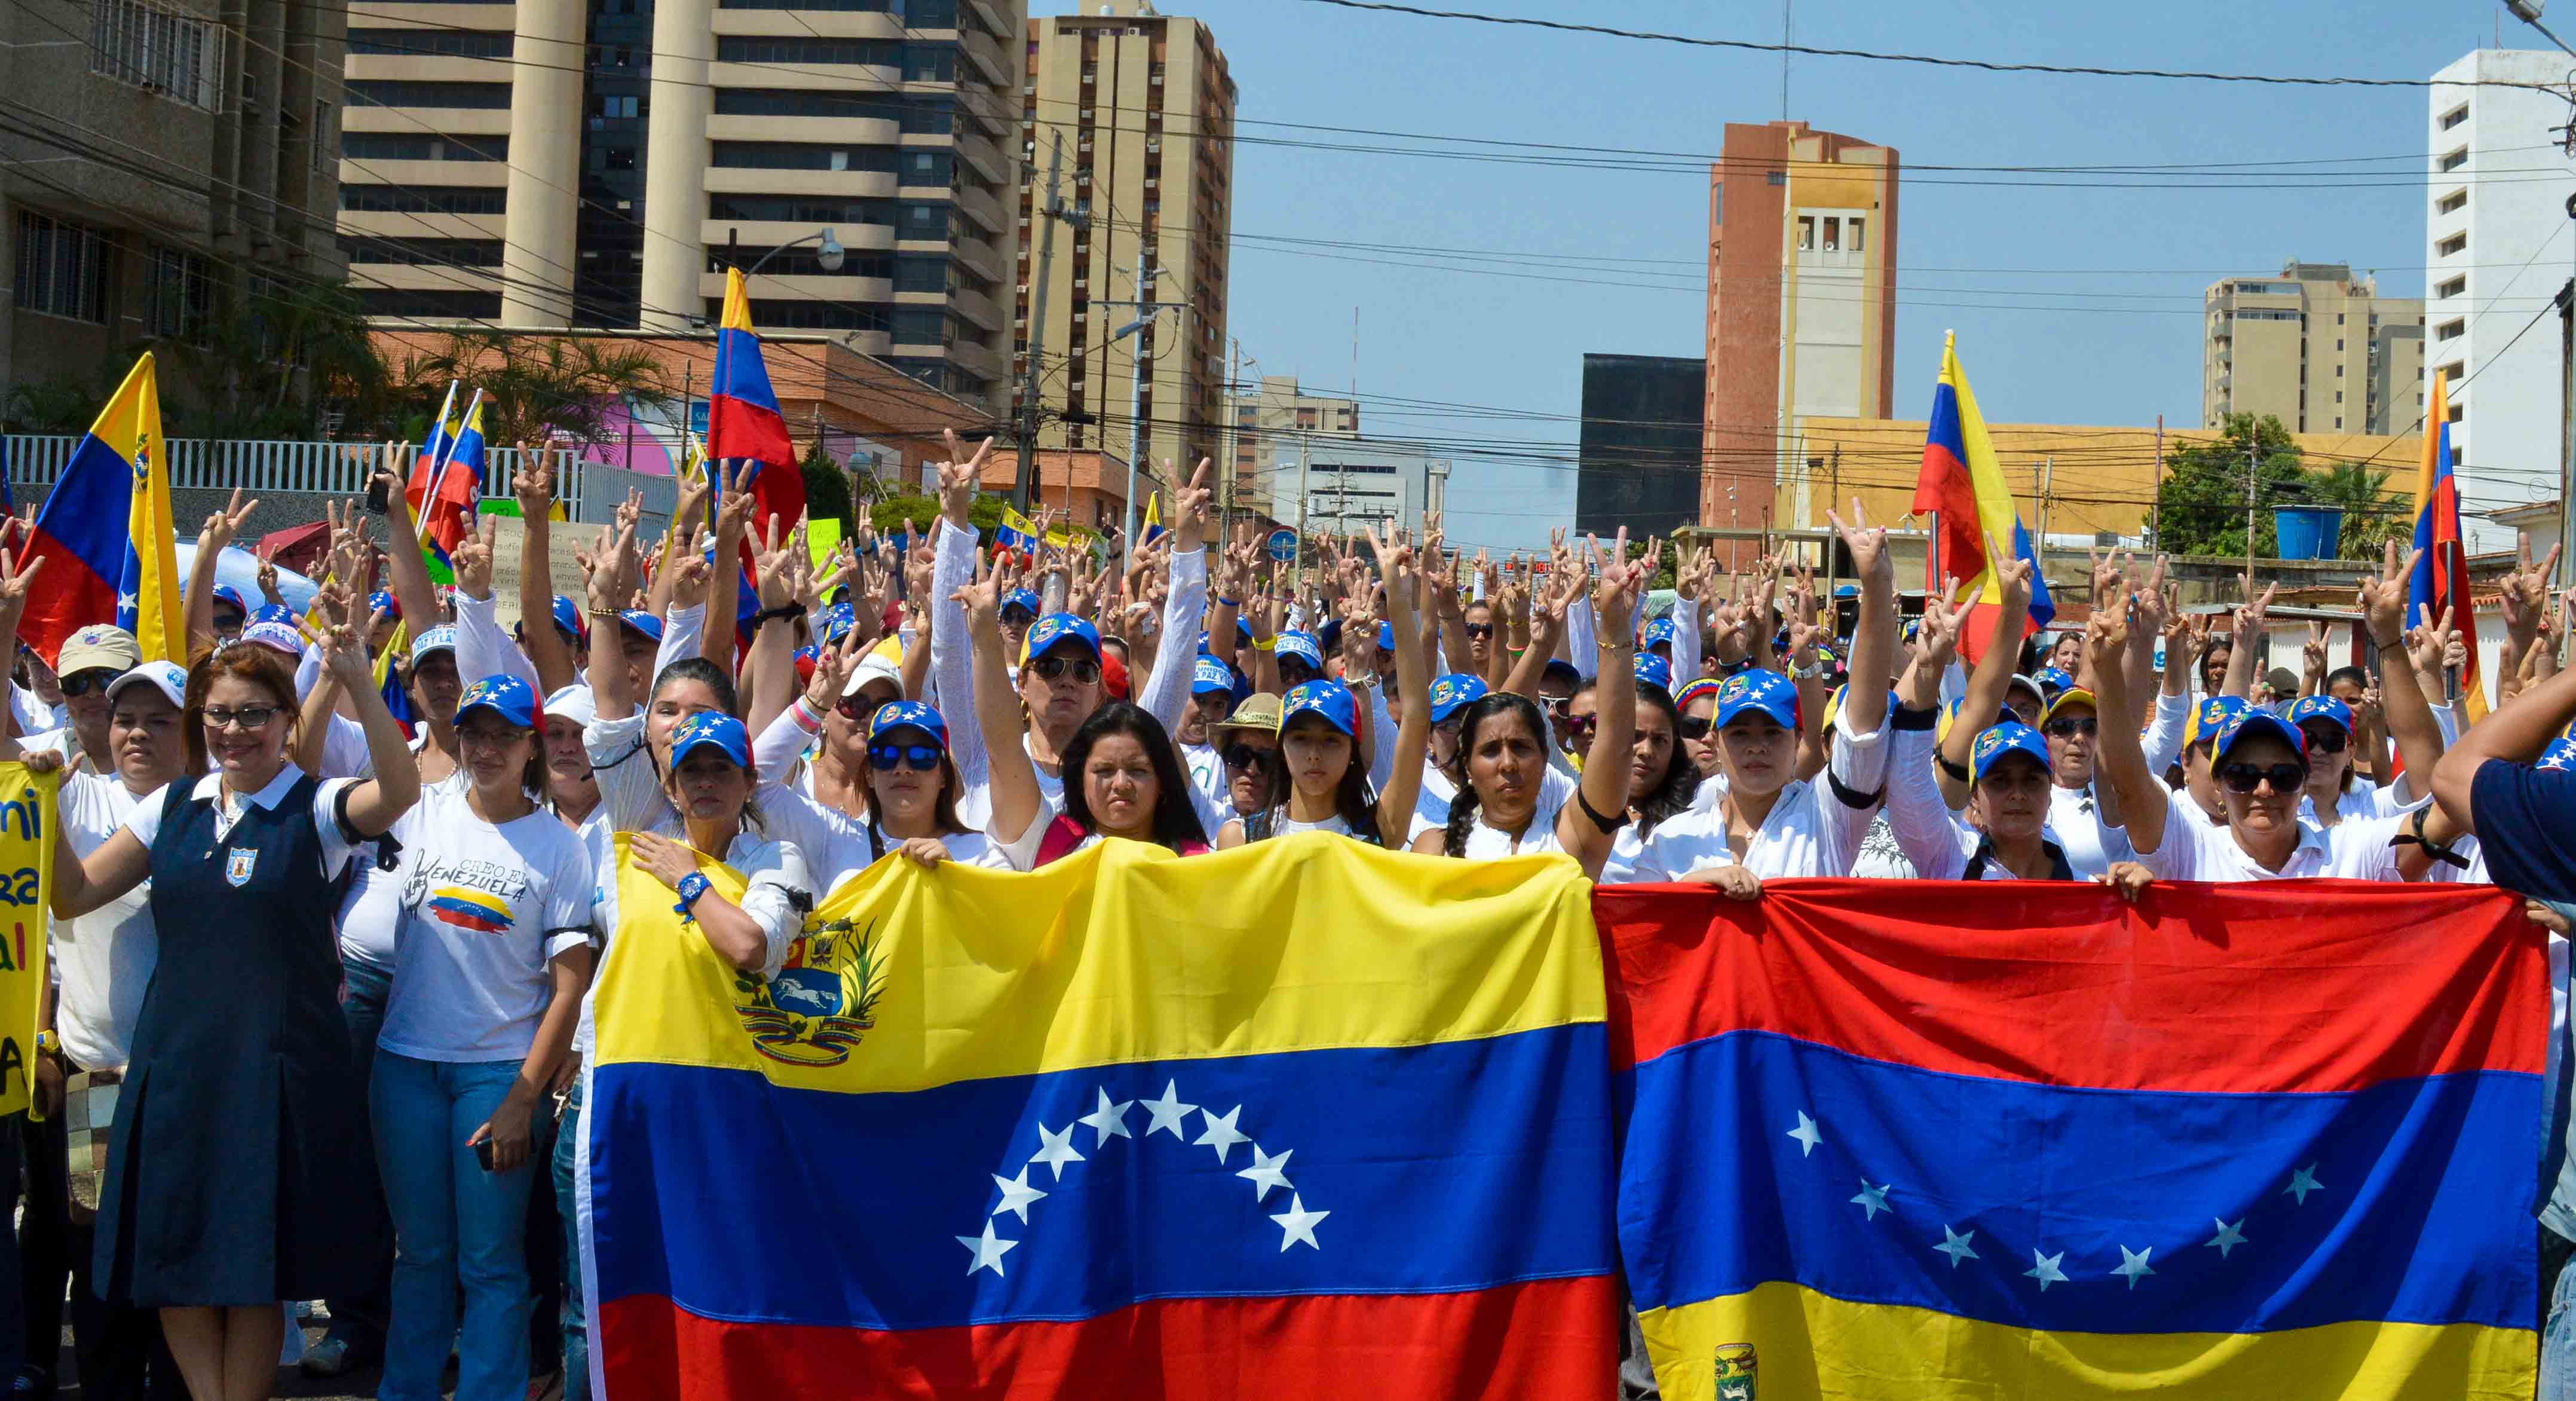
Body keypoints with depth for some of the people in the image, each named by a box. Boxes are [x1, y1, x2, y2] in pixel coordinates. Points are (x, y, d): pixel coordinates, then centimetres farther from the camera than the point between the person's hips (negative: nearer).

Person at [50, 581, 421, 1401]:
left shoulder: (317, 810, -5)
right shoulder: (172, 809, 10)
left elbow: (400, 791, -26)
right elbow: (73, 895, 11)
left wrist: (358, 682, -36)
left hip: (278, 1064, -4)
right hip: (177, 1058, 5)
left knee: (257, 1262, 3)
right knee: (174, 1251, 7)